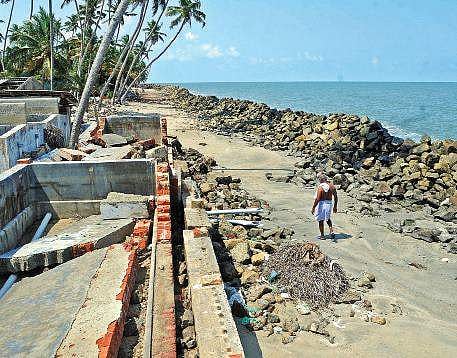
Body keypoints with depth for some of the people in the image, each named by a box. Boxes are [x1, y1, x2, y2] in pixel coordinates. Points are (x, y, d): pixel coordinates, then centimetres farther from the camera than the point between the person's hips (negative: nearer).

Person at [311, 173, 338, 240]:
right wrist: (335, 206, 17)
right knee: (328, 219, 26)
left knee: (321, 220, 10)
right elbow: (335, 197, 6)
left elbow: (317, 199, -20)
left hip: (321, 204, -6)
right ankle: (331, 232, 9)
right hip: (329, 203, 6)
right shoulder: (332, 186, -1)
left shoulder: (320, 187, -18)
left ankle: (322, 235, 19)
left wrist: (313, 208, -12)